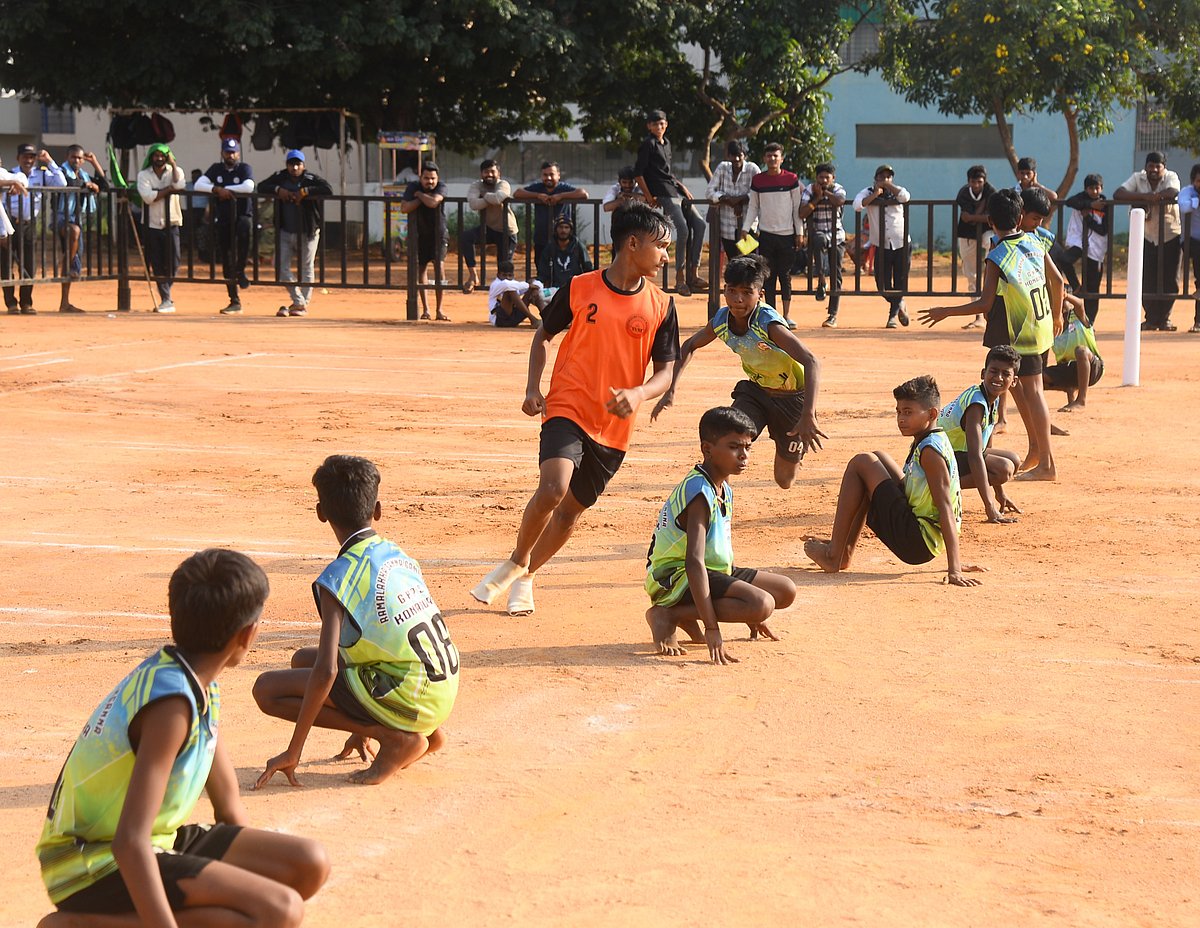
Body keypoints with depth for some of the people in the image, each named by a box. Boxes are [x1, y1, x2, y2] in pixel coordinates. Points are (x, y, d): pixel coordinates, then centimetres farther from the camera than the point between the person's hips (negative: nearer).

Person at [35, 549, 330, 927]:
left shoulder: (198, 684, 7)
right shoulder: (171, 704, -24)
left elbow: (228, 806, 17)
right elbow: (130, 842, -31)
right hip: (98, 866, -9)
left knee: (310, 864, 2)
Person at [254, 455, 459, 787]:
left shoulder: (338, 578, -13)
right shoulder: (397, 554, 11)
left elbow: (325, 672, -21)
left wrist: (294, 751, -15)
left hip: (407, 698, -8)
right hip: (445, 693, 8)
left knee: (267, 688, -5)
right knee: (303, 659, 22)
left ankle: (397, 738, -6)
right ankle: (423, 732, 12)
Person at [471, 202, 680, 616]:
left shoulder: (661, 307, -1)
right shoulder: (578, 289, -4)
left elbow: (664, 373, 3)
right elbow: (543, 336, 10)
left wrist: (638, 393, -19)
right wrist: (532, 388, -2)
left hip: (614, 427, 3)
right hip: (567, 409, -3)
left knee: (571, 510, 10)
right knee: (553, 488, -25)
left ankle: (526, 577, 34)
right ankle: (516, 562, 1)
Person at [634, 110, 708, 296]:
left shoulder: (666, 144, 19)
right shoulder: (648, 144, -6)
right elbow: (638, 172, -10)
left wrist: (682, 187, 15)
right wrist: (648, 196, -12)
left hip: (675, 189, 9)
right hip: (662, 193, -9)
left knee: (699, 224, 0)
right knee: (683, 229, -20)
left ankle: (693, 274, 1)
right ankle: (680, 278, -12)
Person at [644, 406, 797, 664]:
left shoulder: (724, 488, 9)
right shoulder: (699, 492, -22)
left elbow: (724, 553, 19)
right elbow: (694, 561, -31)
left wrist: (749, 615, 21)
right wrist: (712, 629, -36)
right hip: (676, 577, -10)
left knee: (786, 591, 9)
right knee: (762, 603, -26)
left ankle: (688, 616, 3)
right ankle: (668, 615, -15)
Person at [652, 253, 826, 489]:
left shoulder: (768, 323, -34)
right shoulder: (721, 320, -15)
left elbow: (811, 361, -45)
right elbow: (689, 347, 7)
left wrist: (808, 416, -55)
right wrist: (671, 390, -3)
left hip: (793, 397, -4)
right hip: (755, 390, 4)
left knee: (785, 481, 9)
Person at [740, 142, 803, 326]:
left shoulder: (791, 179, 1)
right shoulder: (757, 180, 5)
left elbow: (797, 207, 4)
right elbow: (753, 207, 10)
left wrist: (799, 232, 1)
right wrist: (745, 229, 0)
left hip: (787, 235, -1)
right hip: (766, 234, 1)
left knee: (785, 276, 1)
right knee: (769, 276, 1)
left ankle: (786, 315, 7)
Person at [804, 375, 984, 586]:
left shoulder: (930, 450, -17)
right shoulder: (932, 442, 13)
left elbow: (946, 508, -24)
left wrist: (954, 569, -30)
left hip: (915, 541, -10)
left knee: (861, 463, -5)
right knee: (878, 458, 22)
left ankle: (834, 555, -1)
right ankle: (845, 549, 20)